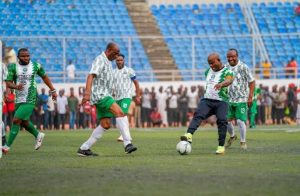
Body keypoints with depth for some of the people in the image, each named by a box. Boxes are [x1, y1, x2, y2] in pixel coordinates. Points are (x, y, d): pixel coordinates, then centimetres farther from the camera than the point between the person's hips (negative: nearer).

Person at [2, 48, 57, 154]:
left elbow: (44, 77, 16)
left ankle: (7, 146, -12)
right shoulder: (13, 67, -1)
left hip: (29, 100, -4)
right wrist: (16, 86, -27)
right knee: (24, 122, 16)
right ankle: (38, 135, 44)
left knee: (16, 120, -13)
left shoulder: (36, 66, 0)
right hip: (18, 100, 4)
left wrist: (53, 90, 18)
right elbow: (8, 83, -6)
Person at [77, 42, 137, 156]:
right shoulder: (100, 60, -10)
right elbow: (91, 76, -24)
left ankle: (84, 149, 10)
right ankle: (127, 144, -31)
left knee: (105, 125, 6)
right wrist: (87, 93, -37)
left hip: (105, 96, 10)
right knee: (120, 113, -24)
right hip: (100, 95, -10)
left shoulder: (108, 62, 20)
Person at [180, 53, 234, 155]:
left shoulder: (227, 72, -4)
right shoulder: (208, 71, 17)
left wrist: (221, 84, -48)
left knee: (222, 120, -21)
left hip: (221, 102, -4)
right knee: (198, 114, -21)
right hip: (207, 100, 4)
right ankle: (189, 135, -43)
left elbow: (229, 80, -27)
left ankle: (221, 146, -10)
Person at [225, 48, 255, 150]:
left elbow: (252, 82, -5)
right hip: (229, 99, 4)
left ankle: (243, 142, 7)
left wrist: (250, 97, -10)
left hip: (241, 99, -4)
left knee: (240, 121, -10)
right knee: (227, 120, 4)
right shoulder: (225, 67, 5)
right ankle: (232, 136, 32)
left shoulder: (243, 67, -9)